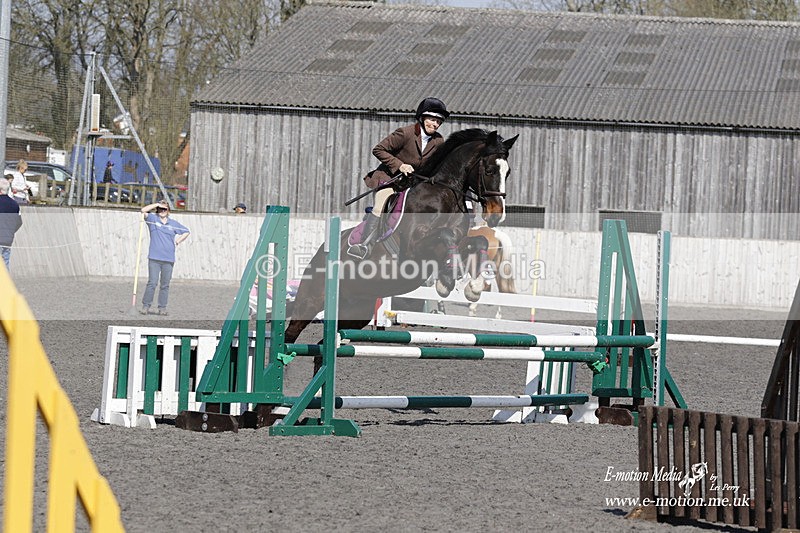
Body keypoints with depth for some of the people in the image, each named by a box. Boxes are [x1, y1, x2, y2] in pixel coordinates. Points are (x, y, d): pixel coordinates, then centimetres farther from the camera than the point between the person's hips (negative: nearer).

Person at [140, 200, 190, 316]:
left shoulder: (173, 223, 13)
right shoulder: (153, 219, 6)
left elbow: (186, 232, 24)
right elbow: (144, 210, -9)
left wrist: (178, 241, 13)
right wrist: (156, 204, -2)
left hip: (168, 259, 2)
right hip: (154, 258, -2)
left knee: (165, 285, 4)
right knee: (152, 283, -9)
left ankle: (162, 308, 9)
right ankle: (146, 306, -3)